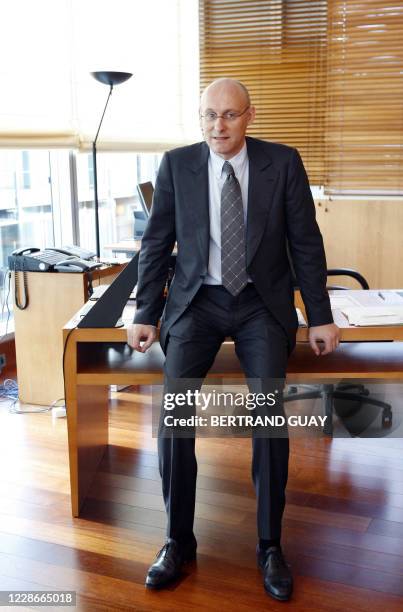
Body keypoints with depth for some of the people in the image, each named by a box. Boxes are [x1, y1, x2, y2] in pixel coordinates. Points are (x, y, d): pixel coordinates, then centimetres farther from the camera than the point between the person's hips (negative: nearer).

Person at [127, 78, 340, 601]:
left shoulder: (283, 162, -1)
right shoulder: (177, 164, 0)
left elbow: (306, 242, 1)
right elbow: (156, 243, 5)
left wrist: (320, 317, 0)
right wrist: (145, 315, 2)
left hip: (262, 302, 0)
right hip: (197, 300, 1)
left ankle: (270, 545, -1)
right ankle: (178, 539, -2)